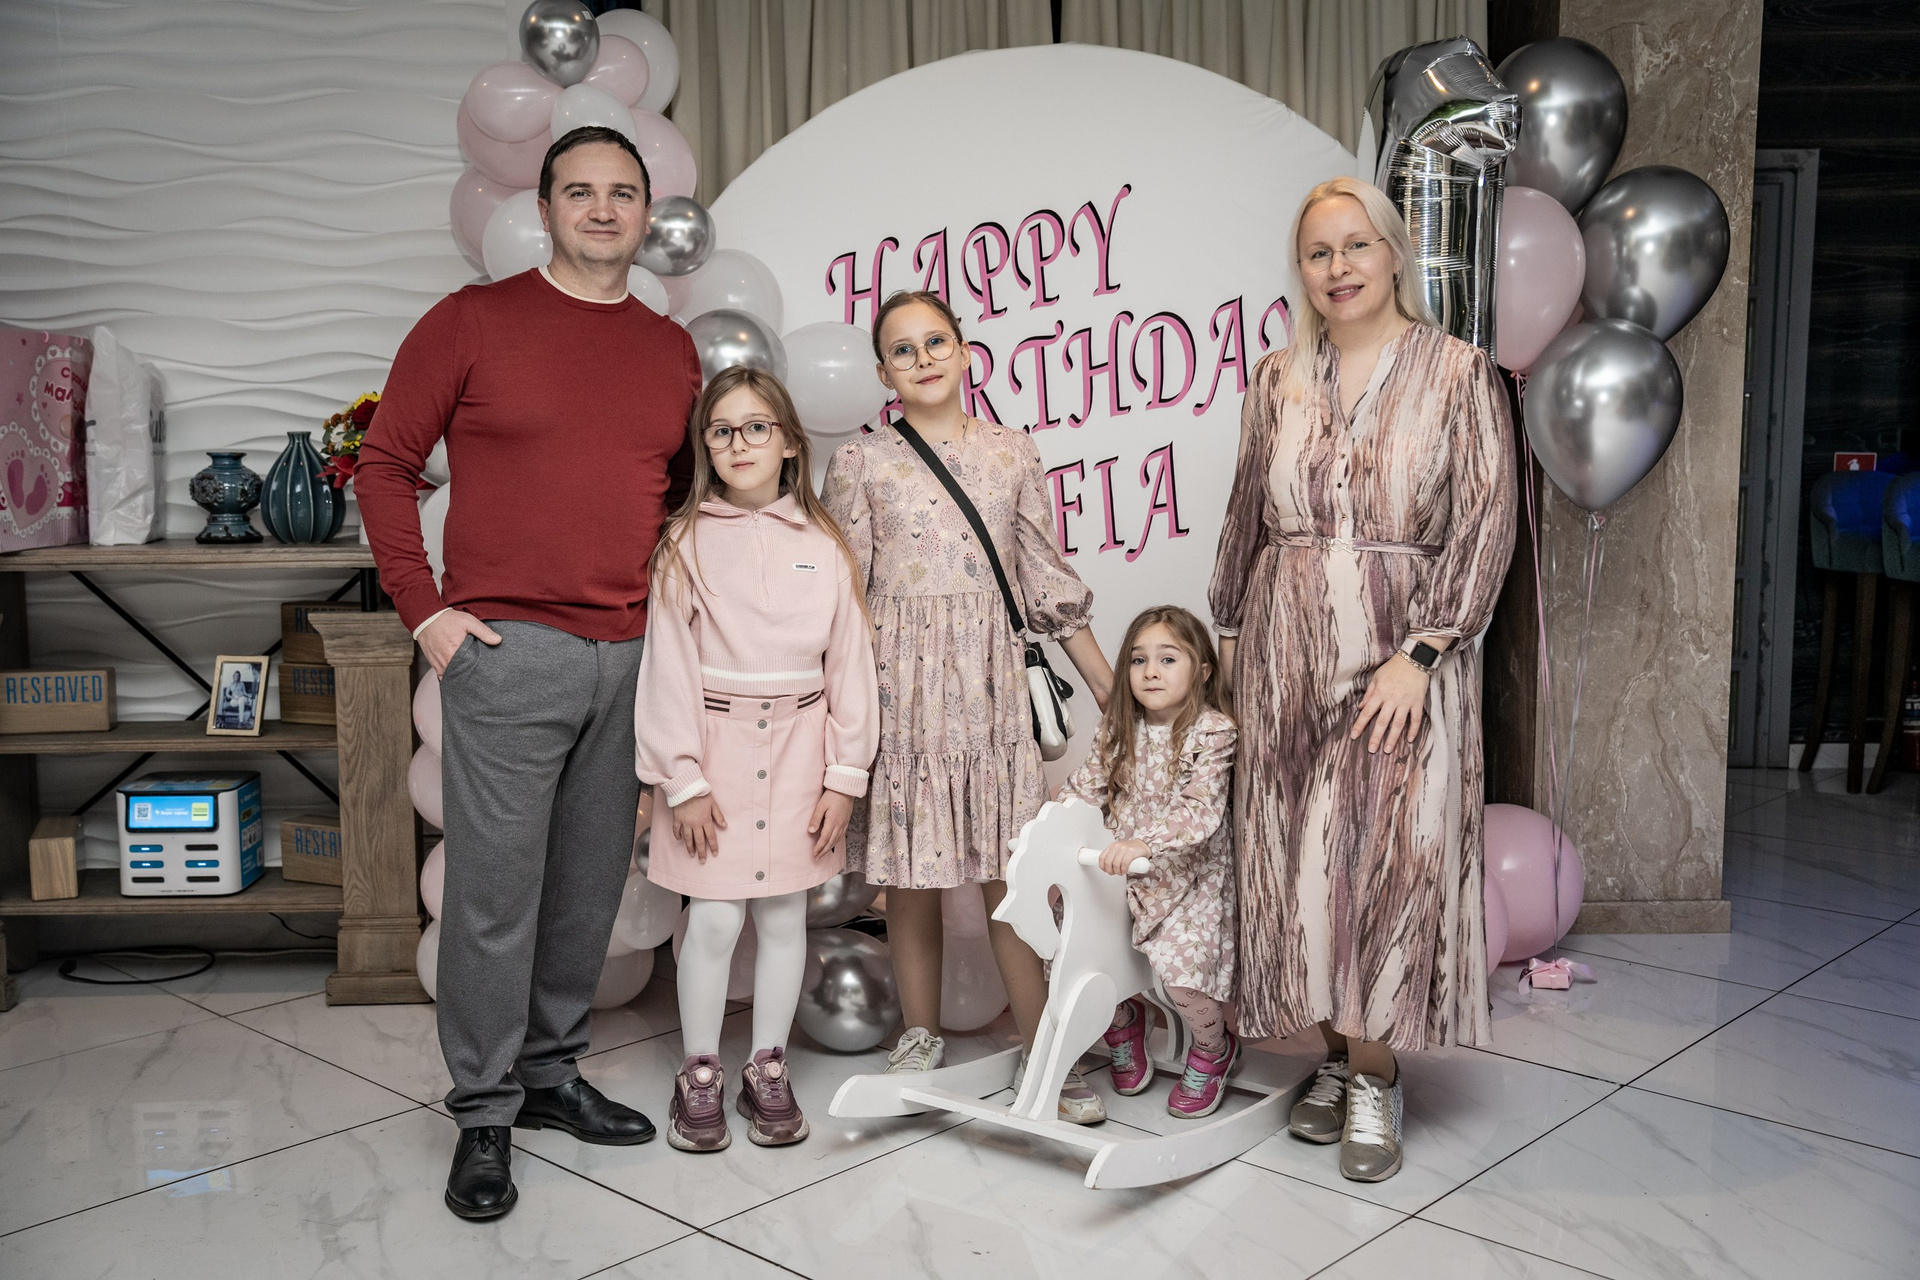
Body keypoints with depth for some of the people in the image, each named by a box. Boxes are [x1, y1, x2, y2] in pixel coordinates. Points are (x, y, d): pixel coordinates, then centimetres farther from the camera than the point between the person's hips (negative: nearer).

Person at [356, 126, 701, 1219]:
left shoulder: (673, 351, 13)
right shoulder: (473, 321, 0)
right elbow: (386, 462, 1)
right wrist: (425, 609, -6)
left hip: (632, 657, 5)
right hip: (509, 649, -4)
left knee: (591, 884, 12)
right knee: (495, 889, -1)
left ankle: (553, 1072, 29)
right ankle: (485, 1114, 13)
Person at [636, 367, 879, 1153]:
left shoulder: (823, 546, 3)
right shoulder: (687, 542, -1)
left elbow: (850, 664, 3)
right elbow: (669, 665, -4)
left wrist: (844, 776, -1)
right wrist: (683, 778, -9)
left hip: (798, 744, 2)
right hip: (713, 743, -2)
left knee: (784, 915, 9)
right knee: (715, 919, -1)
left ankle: (768, 1070, 24)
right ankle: (699, 1074, 18)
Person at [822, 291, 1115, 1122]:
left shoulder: (1013, 454, 8)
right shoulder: (862, 462, 2)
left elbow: (1048, 583, 10)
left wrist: (1113, 691, 9)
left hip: (991, 684, 1)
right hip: (899, 681, -1)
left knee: (1011, 873, 0)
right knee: (911, 871, 7)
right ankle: (920, 1037, 24)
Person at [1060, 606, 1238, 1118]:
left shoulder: (1212, 733, -13)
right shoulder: (1118, 728, 4)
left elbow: (1200, 810, -24)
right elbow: (1085, 787, 4)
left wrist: (1143, 842, -39)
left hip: (1187, 877, -5)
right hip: (1118, 872, 5)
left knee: (1177, 965, -21)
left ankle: (1213, 1048, 14)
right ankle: (1123, 1022, 27)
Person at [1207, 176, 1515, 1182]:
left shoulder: (1458, 374, -1)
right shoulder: (1275, 382, 10)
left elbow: (1486, 525, -8)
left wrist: (1419, 654, -16)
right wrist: (1227, 629, 16)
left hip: (1404, 659, -3)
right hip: (1289, 655, 4)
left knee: (1390, 858, -3)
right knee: (1298, 859, 6)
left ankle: (1375, 1078, 11)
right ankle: (1335, 1053, 21)